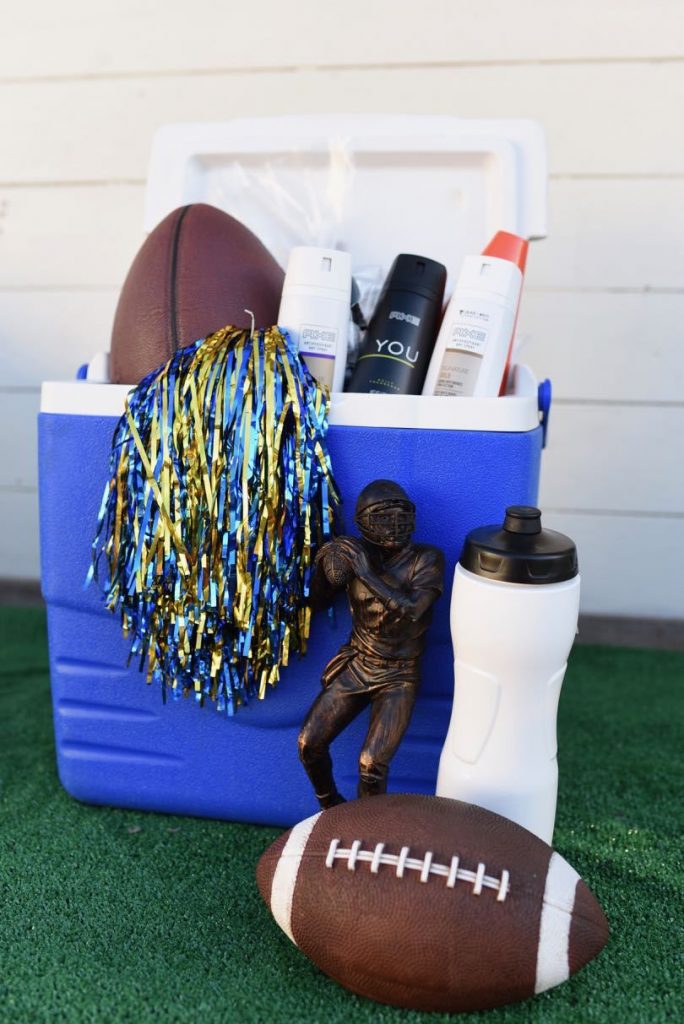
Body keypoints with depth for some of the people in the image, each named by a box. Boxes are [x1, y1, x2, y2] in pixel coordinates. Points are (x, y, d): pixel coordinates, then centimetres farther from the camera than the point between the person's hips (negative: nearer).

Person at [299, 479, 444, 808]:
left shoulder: (428, 558, -16)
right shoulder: (356, 554, -7)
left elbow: (412, 610, -31)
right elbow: (316, 598, -1)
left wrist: (368, 573, -35)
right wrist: (326, 565, -21)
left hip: (399, 676, -3)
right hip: (355, 665, 4)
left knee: (372, 764, -18)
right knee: (309, 743, -4)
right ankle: (331, 808, 26)